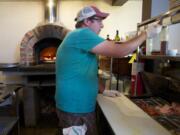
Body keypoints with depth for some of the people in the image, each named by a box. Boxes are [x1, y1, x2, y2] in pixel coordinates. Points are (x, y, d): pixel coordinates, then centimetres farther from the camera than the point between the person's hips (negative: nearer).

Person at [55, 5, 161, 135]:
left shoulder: (78, 40, 15)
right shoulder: (81, 34, -19)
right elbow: (119, 51, -23)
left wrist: (103, 91, 15)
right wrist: (146, 33, -9)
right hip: (75, 111, -10)